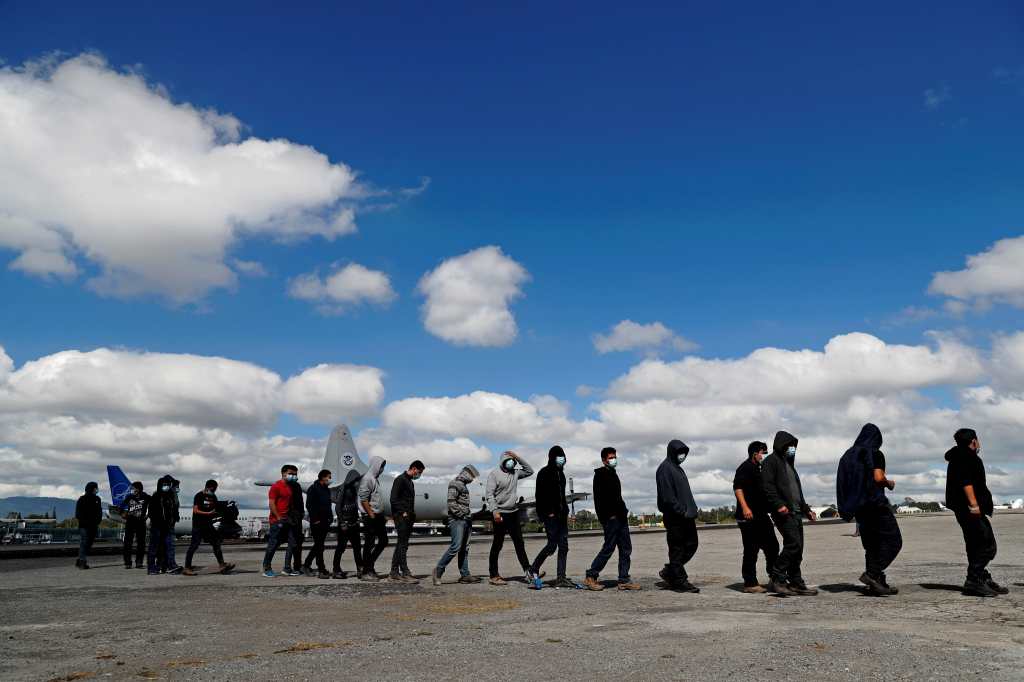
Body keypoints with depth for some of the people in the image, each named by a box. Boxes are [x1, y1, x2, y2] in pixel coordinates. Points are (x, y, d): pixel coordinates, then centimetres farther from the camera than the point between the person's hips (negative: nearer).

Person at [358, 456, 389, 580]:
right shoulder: (367, 479, -12)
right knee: (369, 544, -3)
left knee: (383, 541, 12)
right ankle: (366, 572, 4)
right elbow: (364, 499, -19)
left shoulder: (375, 479, 17)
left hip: (378, 516, 10)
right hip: (370, 517, -10)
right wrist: (371, 515, -19)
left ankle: (370, 565, 21)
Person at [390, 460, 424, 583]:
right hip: (401, 517, -10)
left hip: (408, 518, 10)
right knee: (403, 545, -10)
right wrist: (403, 512, -17)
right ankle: (405, 573, -11)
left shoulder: (410, 482, 21)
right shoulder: (400, 480, -8)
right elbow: (393, 499, -15)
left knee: (401, 545, 10)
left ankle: (394, 572, 15)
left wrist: (412, 515, 12)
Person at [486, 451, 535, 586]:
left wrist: (517, 457, 7)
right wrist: (495, 511, -22)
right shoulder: (494, 474, -6)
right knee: (497, 545, 0)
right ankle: (494, 576, 6)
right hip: (501, 514, -6)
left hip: (514, 513, 6)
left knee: (519, 544, 7)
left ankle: (528, 572, 8)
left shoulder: (515, 473, 11)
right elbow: (489, 494, -12)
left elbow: (529, 471, 18)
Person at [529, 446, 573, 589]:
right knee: (552, 545, -10)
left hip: (561, 514, 8)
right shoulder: (544, 473, -6)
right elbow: (540, 495, -11)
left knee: (563, 546, 4)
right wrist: (548, 513, -16)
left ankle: (561, 578, 7)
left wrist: (566, 512, 17)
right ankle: (534, 569, 8)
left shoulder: (560, 473, 17)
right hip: (550, 515, -8)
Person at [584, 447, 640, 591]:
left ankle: (624, 580, 10)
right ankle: (590, 577, 1)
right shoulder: (601, 475, -6)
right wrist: (611, 515, -18)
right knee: (608, 548, -8)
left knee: (626, 548, 6)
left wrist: (624, 511, 10)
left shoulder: (612, 474, 21)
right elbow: (602, 498, -14)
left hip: (619, 517, 9)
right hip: (610, 518, -9)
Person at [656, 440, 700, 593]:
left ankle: (669, 572, 21)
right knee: (677, 548, -2)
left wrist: (692, 510, 12)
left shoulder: (678, 468, 19)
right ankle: (680, 581, 6)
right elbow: (667, 496, -19)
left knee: (691, 545, 11)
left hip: (686, 516, 10)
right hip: (674, 517, -10)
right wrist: (681, 511, -18)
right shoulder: (665, 468, -11)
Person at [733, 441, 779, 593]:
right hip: (749, 517, -10)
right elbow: (737, 488, -21)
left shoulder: (758, 469, 20)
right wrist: (744, 508, -30)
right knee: (751, 551, -5)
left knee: (772, 546, 12)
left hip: (761, 516, 10)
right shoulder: (745, 468, -9)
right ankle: (750, 584, 1)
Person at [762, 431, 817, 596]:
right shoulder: (771, 461, -1)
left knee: (797, 548, 6)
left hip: (795, 512, 9)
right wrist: (778, 504, -23)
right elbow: (767, 485, -14)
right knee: (794, 544, -17)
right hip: (783, 512, -9)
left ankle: (796, 583, 11)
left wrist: (806, 509, 29)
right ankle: (776, 579, -12)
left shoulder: (789, 464, 27)